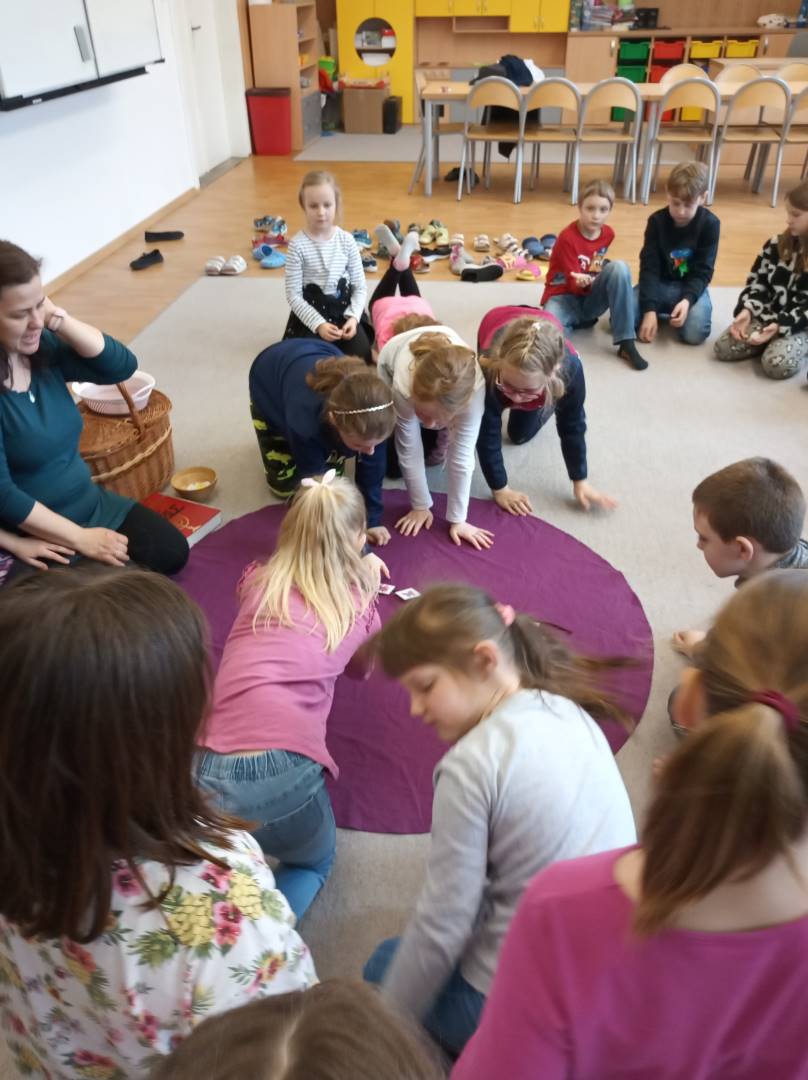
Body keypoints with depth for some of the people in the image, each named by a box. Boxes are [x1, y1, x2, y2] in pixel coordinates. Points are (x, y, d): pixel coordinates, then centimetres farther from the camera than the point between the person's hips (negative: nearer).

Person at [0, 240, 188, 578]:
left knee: (171, 552, 6)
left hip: (90, 505, 7)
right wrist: (80, 539, -19)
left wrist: (57, 318, -19)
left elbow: (121, 365, -8)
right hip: (40, 532, -7)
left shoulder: (42, 347, -4)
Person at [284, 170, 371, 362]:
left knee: (362, 357, -16)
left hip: (343, 310, 2)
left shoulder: (347, 240, -3)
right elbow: (293, 295, -10)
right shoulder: (297, 245, -10)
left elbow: (360, 287, 1)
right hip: (310, 313, -2)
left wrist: (353, 316, -15)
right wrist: (318, 324, -20)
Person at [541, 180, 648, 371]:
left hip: (590, 298, 6)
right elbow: (573, 284, -22)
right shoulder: (567, 238, -18)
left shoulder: (608, 233, 0)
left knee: (620, 267, -25)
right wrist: (582, 283, -41)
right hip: (564, 296, -5)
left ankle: (626, 343, -25)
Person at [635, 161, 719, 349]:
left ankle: (666, 313, 2)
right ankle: (663, 312, 2)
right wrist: (650, 309, -25)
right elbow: (649, 267, -13)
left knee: (695, 332, -30)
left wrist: (687, 299, -32)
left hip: (691, 286, -1)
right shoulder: (657, 221, -8)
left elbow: (703, 271, -11)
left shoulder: (710, 224, -10)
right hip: (659, 283, 1)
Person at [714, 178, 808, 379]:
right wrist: (746, 310, -11)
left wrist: (781, 326, -25)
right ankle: (774, 342, 6)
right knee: (723, 347, -14)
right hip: (766, 315, 5)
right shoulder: (777, 245, 3)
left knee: (777, 364, -31)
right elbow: (756, 282, 7)